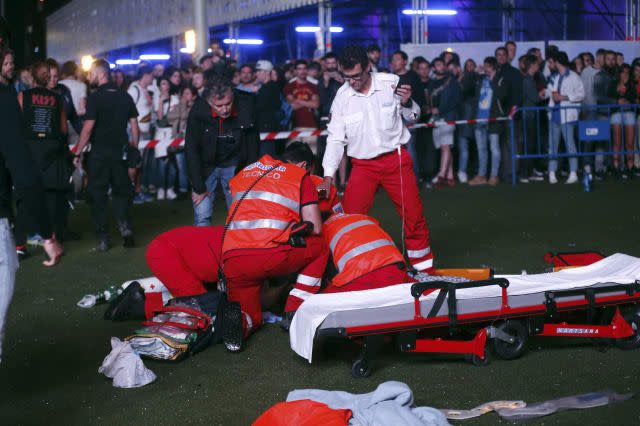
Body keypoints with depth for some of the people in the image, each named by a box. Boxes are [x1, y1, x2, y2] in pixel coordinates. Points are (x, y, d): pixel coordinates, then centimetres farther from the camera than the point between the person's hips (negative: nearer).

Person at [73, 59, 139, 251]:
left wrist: (78, 153, -6)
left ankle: (103, 239, 4)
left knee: (99, 194, 5)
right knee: (121, 191, 15)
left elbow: (88, 128, -13)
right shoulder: (125, 96, 6)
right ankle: (125, 226, -6)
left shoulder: (95, 97, -9)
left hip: (99, 152, -4)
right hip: (121, 152, 4)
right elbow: (134, 125, 8)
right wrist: (134, 149, 17)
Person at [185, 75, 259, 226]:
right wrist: (199, 188, -12)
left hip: (234, 166, 1)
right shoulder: (198, 111, -21)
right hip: (205, 166, -1)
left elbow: (252, 144, -4)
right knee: (202, 216, -6)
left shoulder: (246, 106, -18)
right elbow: (192, 151, -13)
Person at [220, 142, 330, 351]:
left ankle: (237, 318, -10)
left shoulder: (246, 171, 26)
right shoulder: (301, 177, 13)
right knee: (320, 248, 25)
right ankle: (294, 311, 14)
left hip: (233, 261, 4)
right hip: (271, 256, -4)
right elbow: (315, 228, 7)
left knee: (252, 316, 26)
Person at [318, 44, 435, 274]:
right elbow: (335, 138, 0)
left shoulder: (391, 83, -7)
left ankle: (424, 266, 18)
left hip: (395, 158, 0)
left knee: (414, 213, 0)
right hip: (363, 165, 1)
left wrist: (407, 103, -16)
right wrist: (328, 176, -7)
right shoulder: (342, 96, -5)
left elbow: (412, 117, 7)